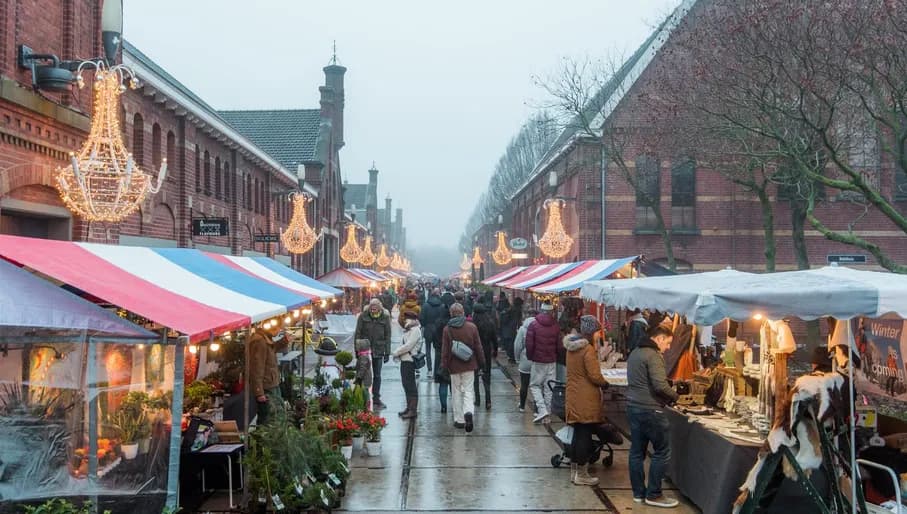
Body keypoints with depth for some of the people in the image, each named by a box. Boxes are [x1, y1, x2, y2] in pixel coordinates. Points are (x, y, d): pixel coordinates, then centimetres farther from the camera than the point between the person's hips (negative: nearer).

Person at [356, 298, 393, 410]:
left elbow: (387, 336, 2)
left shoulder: (385, 317, -2)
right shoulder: (363, 316, -5)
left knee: (377, 375, 9)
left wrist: (387, 353, 0)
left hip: (378, 351, 1)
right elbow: (358, 334, -1)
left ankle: (376, 399, 19)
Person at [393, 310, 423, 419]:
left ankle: (413, 410, -7)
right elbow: (403, 344, 19)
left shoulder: (415, 330, -13)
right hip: (405, 360, 10)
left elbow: (408, 346, -19)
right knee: (406, 384, 14)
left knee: (410, 385, -8)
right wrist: (398, 353, 2)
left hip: (409, 360, -10)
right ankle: (409, 407, 23)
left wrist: (397, 352, -10)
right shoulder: (408, 330, 19)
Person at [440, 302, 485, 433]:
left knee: (457, 392, 10)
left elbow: (445, 350, -5)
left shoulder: (447, 329, -7)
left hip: (454, 366, -1)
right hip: (469, 365, 1)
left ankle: (459, 420, 13)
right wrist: (481, 362, 12)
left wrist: (444, 366, 2)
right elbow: (478, 347, 2)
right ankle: (468, 412, -17)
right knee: (468, 390, 7)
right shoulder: (472, 327, -4)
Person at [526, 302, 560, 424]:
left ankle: (542, 410, -9)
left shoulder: (533, 325, -9)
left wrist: (530, 357, 6)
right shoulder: (556, 326, -1)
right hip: (551, 361, 3)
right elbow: (559, 345, 0)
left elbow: (529, 344, -10)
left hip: (538, 361, -3)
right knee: (549, 388, 8)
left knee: (534, 385, 8)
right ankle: (546, 415, 11)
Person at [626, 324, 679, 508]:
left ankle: (638, 492, 18)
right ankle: (653, 494, 5)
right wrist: (674, 396, -5)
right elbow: (659, 385, -23)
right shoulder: (653, 355, -16)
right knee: (662, 452, 1)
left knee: (637, 451, 12)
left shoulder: (635, 352, 15)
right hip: (649, 409, -9)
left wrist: (668, 388, 15)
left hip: (633, 406, 9)